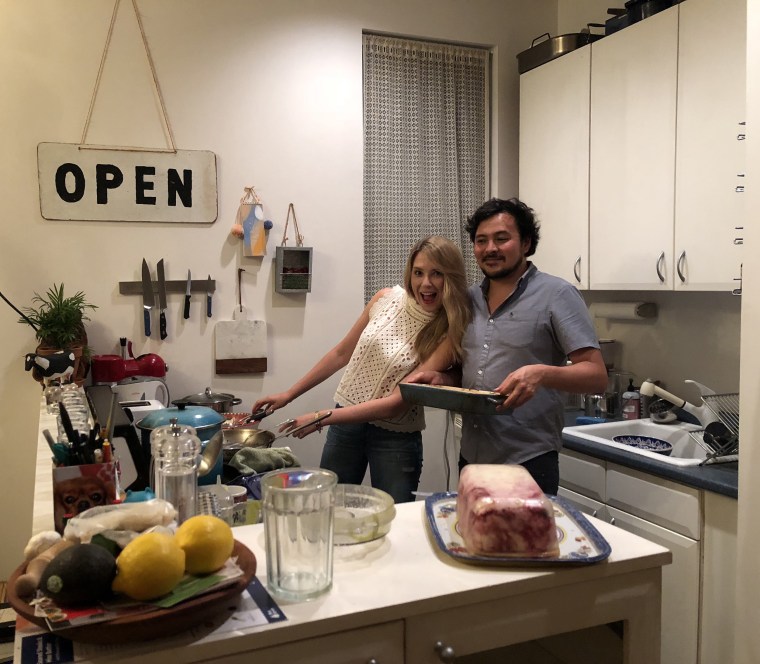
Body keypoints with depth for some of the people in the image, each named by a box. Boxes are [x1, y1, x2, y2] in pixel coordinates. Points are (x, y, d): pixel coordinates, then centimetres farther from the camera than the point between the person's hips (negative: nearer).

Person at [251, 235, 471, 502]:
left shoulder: (447, 334, -16)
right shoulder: (386, 299, -5)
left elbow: (398, 401, -20)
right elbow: (342, 353, 7)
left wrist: (322, 417, -23)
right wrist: (288, 395, 9)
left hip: (395, 438, -3)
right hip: (345, 421, 4)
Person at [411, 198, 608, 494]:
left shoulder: (557, 295, -8)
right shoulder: (469, 299, 9)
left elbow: (596, 376, -13)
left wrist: (541, 374, -30)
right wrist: (439, 378, -2)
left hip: (529, 463, -6)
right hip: (470, 458, 6)